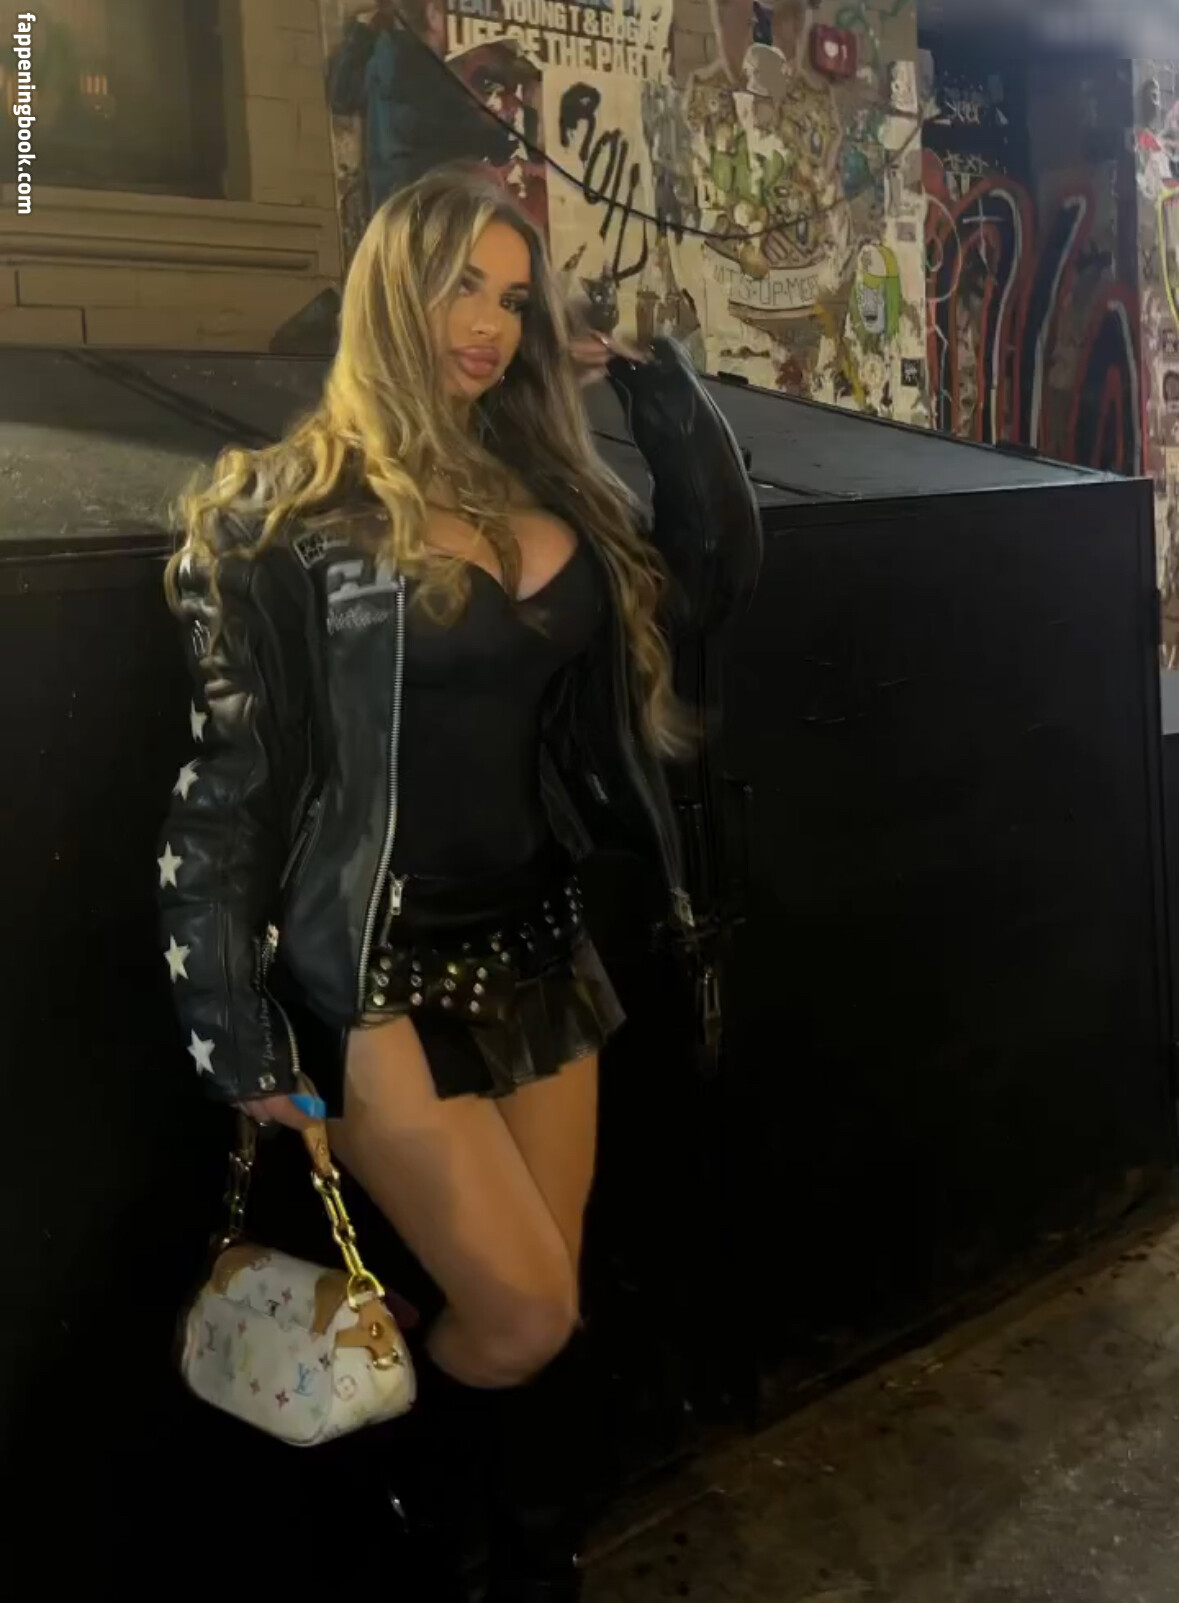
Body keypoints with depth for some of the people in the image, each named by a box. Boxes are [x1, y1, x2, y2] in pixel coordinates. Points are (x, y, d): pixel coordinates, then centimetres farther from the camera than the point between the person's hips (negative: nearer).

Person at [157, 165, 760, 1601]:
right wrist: (240, 1029, -10)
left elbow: (716, 572, 16)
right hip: (380, 965, -5)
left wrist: (653, 385, 7)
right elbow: (229, 774, -9)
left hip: (536, 944, 6)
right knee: (523, 1313, -3)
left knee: (547, 1310, 12)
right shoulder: (292, 506, -8)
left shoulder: (545, 488, 8)